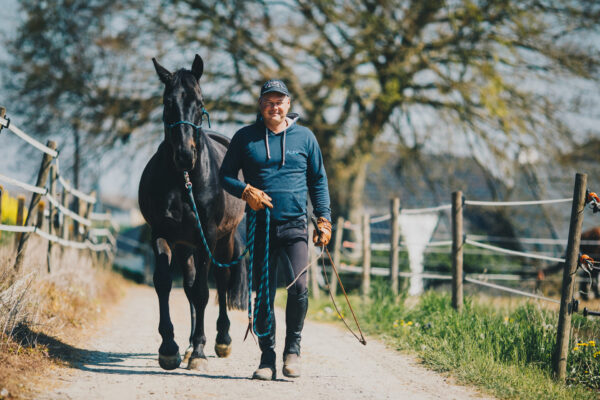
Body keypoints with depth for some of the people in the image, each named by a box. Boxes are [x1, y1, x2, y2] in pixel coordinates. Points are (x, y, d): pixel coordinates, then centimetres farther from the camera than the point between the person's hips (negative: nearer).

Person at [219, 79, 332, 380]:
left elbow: (318, 181, 14)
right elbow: (225, 175, 10)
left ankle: (292, 348, 3)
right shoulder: (245, 138, 6)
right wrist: (245, 191, -9)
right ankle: (267, 357, 12)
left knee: (299, 287, -15)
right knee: (263, 294, 2)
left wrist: (323, 218, 5)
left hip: (295, 226, 0)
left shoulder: (305, 137, 9)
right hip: (260, 227, 0)